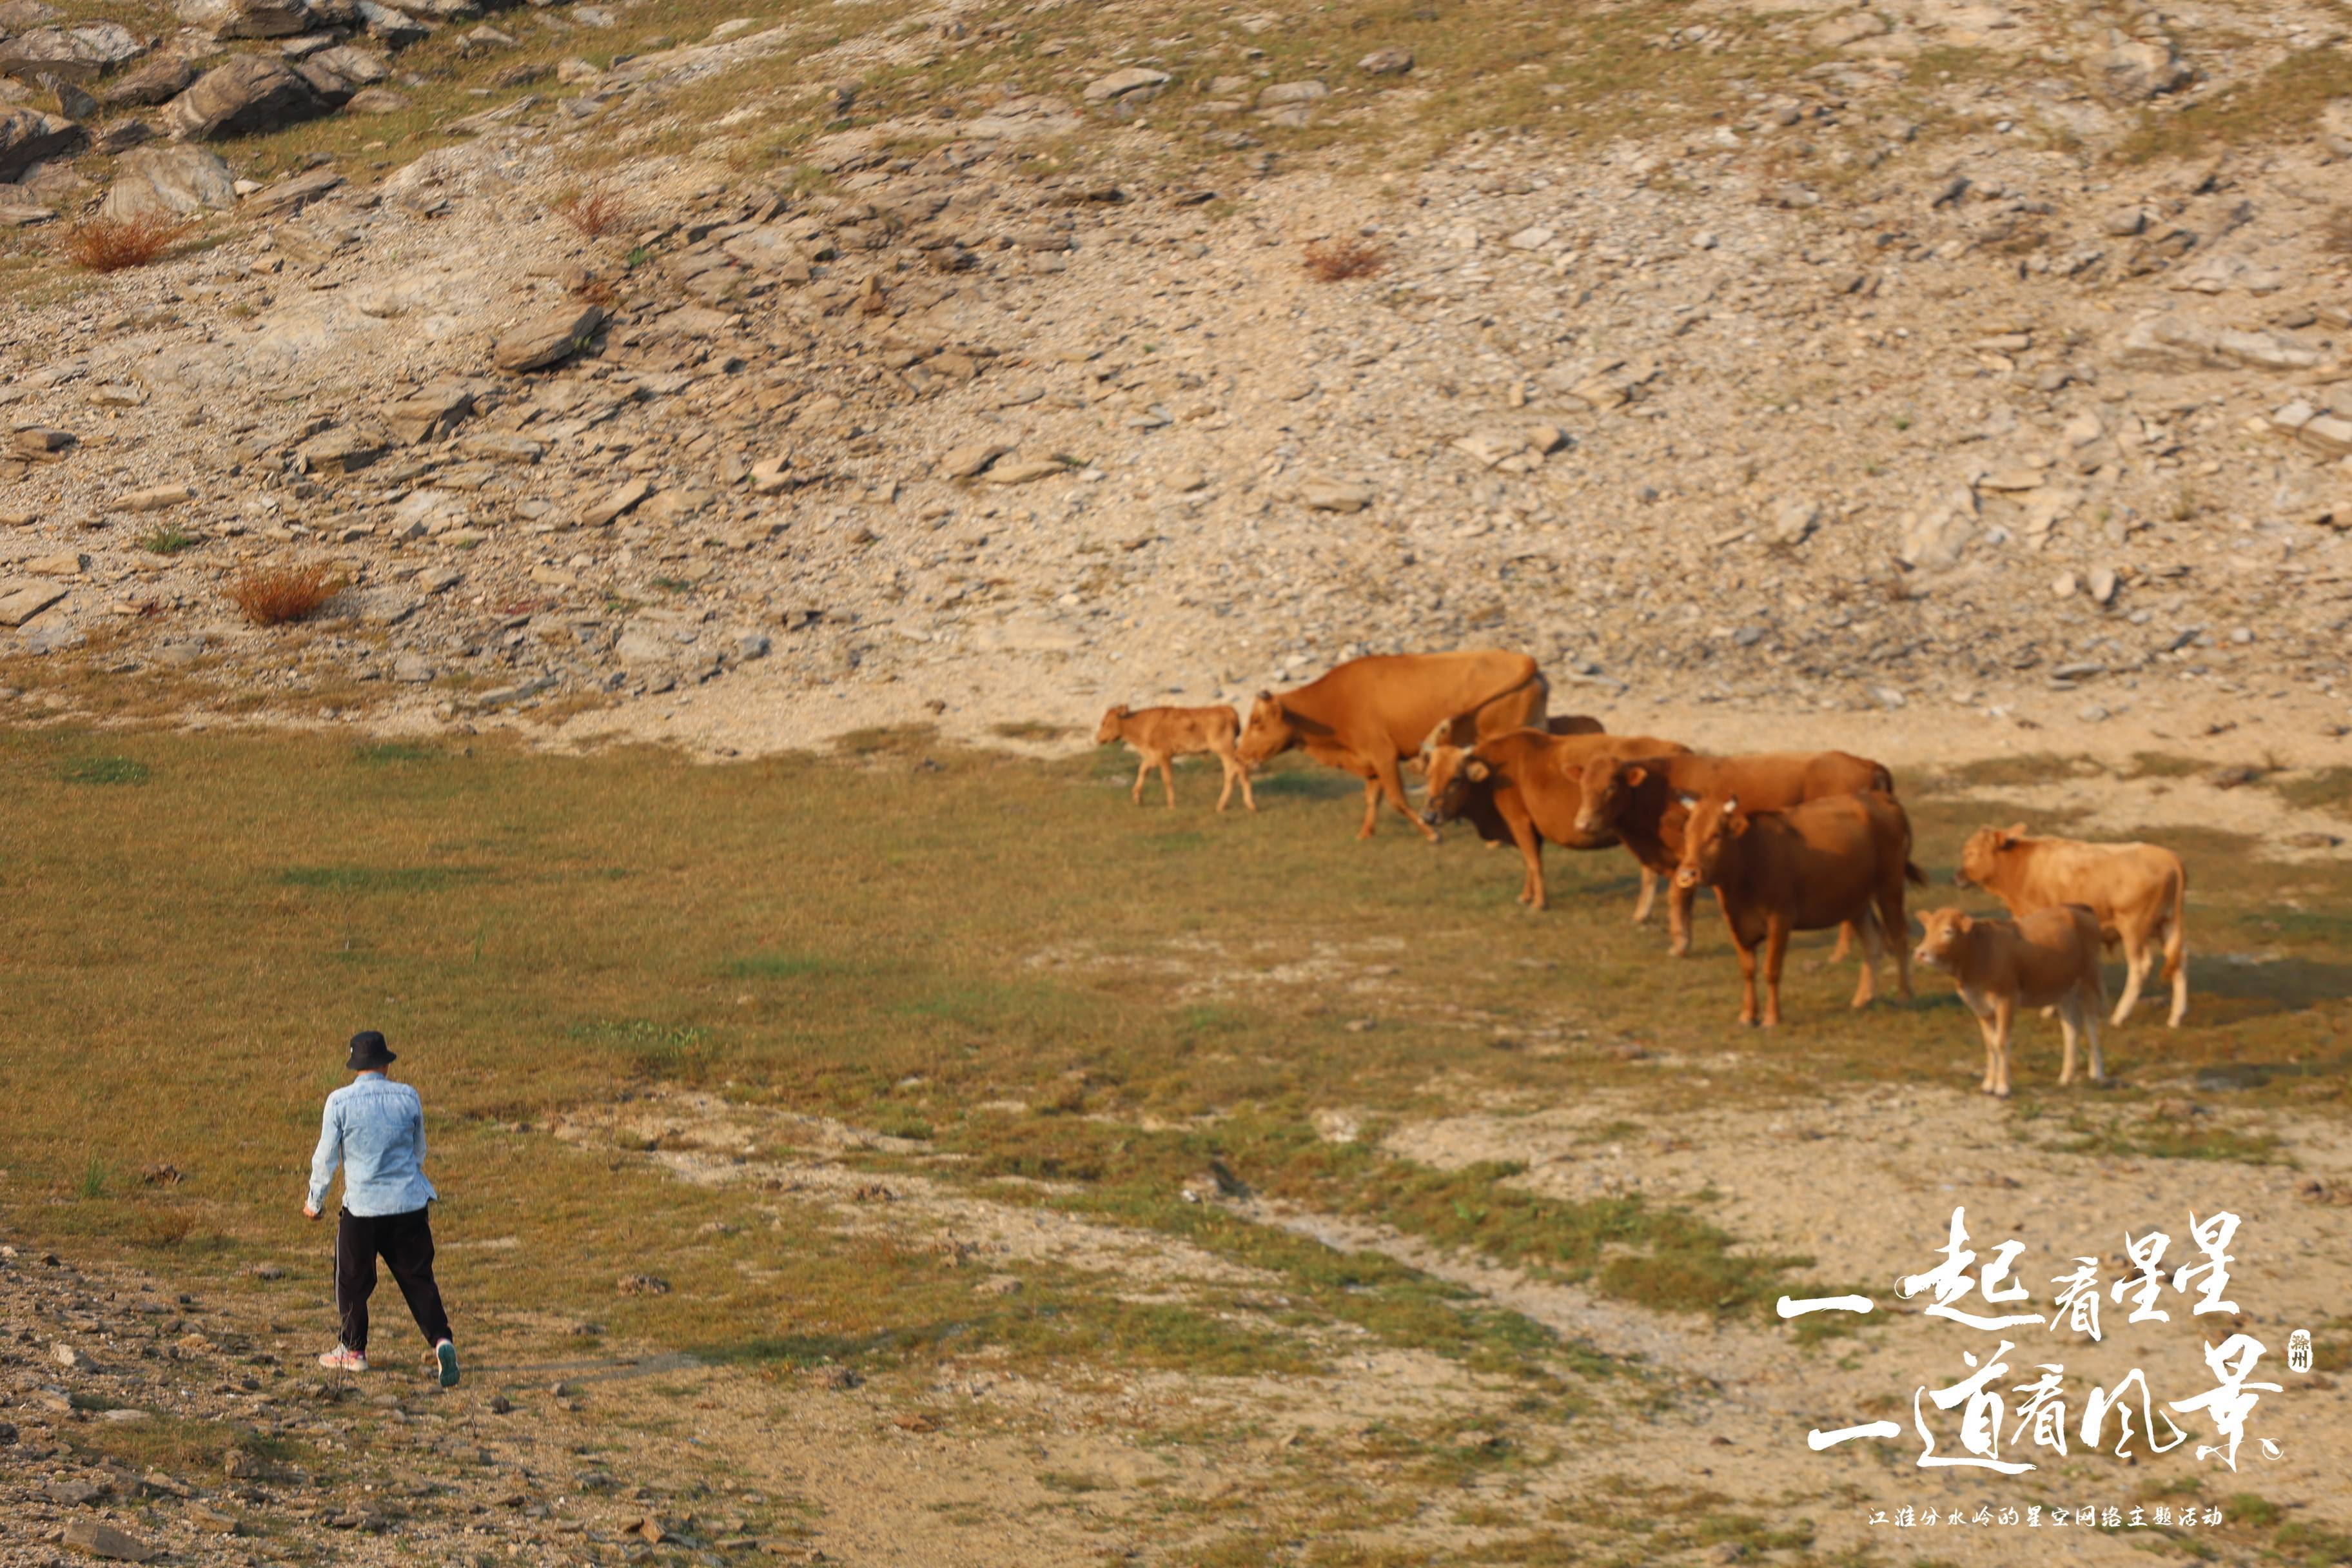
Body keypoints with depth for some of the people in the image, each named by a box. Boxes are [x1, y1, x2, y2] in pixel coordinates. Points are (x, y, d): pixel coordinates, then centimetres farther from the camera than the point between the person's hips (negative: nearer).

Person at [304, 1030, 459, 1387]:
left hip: (362, 1205, -2)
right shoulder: (408, 1098, 1)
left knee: (353, 1279, 15)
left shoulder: (340, 1101, -7)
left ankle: (353, 1350, 25)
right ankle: (441, 1340, -11)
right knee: (418, 1278, 7)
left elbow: (326, 1158, -1)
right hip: (410, 1204, 2)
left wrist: (315, 1202, 15)